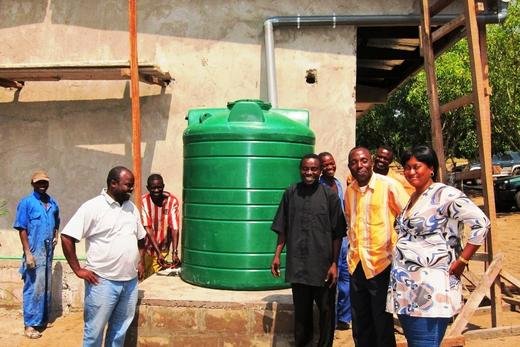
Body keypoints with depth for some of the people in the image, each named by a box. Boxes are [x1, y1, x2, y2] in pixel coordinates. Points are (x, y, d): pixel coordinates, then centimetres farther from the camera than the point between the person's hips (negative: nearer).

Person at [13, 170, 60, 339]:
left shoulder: (53, 203, 9)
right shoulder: (26, 202, -8)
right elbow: (22, 229, -11)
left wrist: (55, 236, 8)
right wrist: (27, 253, -15)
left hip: (48, 252, 6)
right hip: (34, 252, -6)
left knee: (46, 287, 13)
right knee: (33, 288, -3)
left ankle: (43, 319, 25)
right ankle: (30, 325, 5)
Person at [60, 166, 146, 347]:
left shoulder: (132, 207, 10)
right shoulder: (92, 207, -11)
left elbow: (141, 237, 24)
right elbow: (67, 237, -13)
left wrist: (140, 261, 14)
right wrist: (78, 269, -12)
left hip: (131, 281, 6)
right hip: (102, 282, -6)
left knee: (120, 329, 17)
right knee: (94, 331, 5)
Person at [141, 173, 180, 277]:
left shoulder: (172, 201, -13)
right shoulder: (144, 201, -14)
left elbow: (174, 228, -17)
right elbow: (147, 228, -19)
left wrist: (174, 252, -29)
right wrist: (158, 253, -27)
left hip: (163, 248, 0)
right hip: (147, 248, 0)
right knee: (144, 277, 6)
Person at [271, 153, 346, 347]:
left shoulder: (330, 195, -3)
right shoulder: (290, 193, 3)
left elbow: (337, 234, -3)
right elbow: (282, 229, 9)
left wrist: (334, 264, -6)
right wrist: (277, 255, 5)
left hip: (323, 265, -2)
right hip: (297, 264, 2)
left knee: (326, 311, 9)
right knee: (301, 311, 13)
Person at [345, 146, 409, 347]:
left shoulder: (388, 185, -10)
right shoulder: (349, 190, 7)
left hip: (381, 265, -6)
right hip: (357, 265, 6)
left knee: (383, 326, 6)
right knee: (360, 328, 17)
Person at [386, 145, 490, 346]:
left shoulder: (444, 195, -10)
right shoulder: (412, 198, 15)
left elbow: (481, 224, -16)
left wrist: (461, 262, -13)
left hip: (429, 291, -8)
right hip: (404, 289, 8)